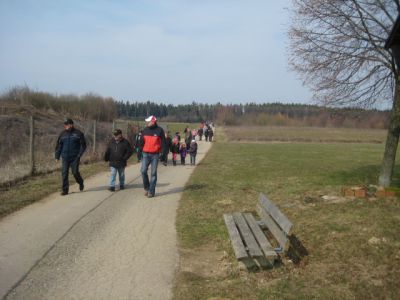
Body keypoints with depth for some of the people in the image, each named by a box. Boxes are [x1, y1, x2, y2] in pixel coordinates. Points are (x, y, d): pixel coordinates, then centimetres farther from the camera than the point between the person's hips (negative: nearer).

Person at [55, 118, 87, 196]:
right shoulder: (62, 134, 8)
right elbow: (58, 146, 11)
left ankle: (81, 183, 28)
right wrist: (57, 156, 5)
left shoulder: (78, 133, -1)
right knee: (64, 173, -1)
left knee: (75, 172, -2)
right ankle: (65, 190, 7)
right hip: (65, 158, 3)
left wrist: (79, 155, -12)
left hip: (75, 158, -3)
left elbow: (83, 145, -1)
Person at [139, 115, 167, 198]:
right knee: (143, 171, -9)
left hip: (155, 155, -3)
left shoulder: (159, 130, -4)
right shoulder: (145, 130, 6)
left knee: (153, 173, 2)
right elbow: (142, 142, 14)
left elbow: (163, 143, -2)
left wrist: (162, 154, -7)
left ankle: (151, 191, 9)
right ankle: (146, 188, 10)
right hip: (146, 154, 3)